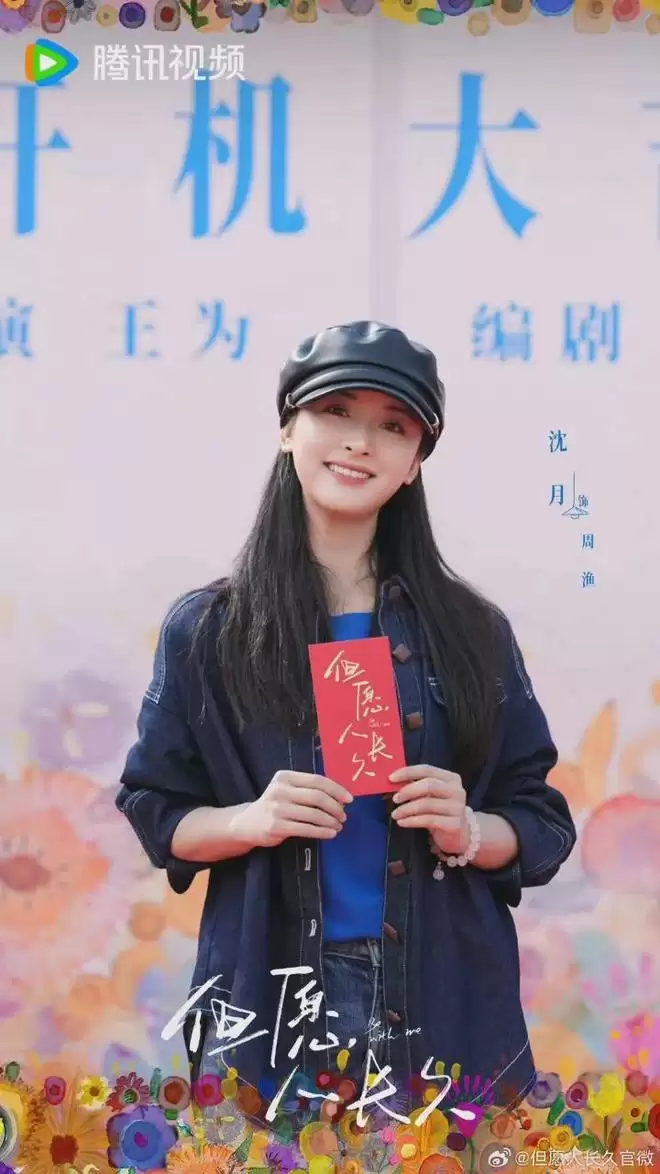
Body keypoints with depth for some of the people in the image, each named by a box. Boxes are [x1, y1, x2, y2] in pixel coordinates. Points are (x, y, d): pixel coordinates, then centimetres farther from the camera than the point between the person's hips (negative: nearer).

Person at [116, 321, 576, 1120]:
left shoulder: (472, 632, 4)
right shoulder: (206, 630, 1)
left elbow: (542, 822, 7)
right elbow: (153, 812, 4)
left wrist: (470, 832, -14)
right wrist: (250, 821, -15)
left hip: (442, 1000, 1)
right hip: (268, 999, -1)